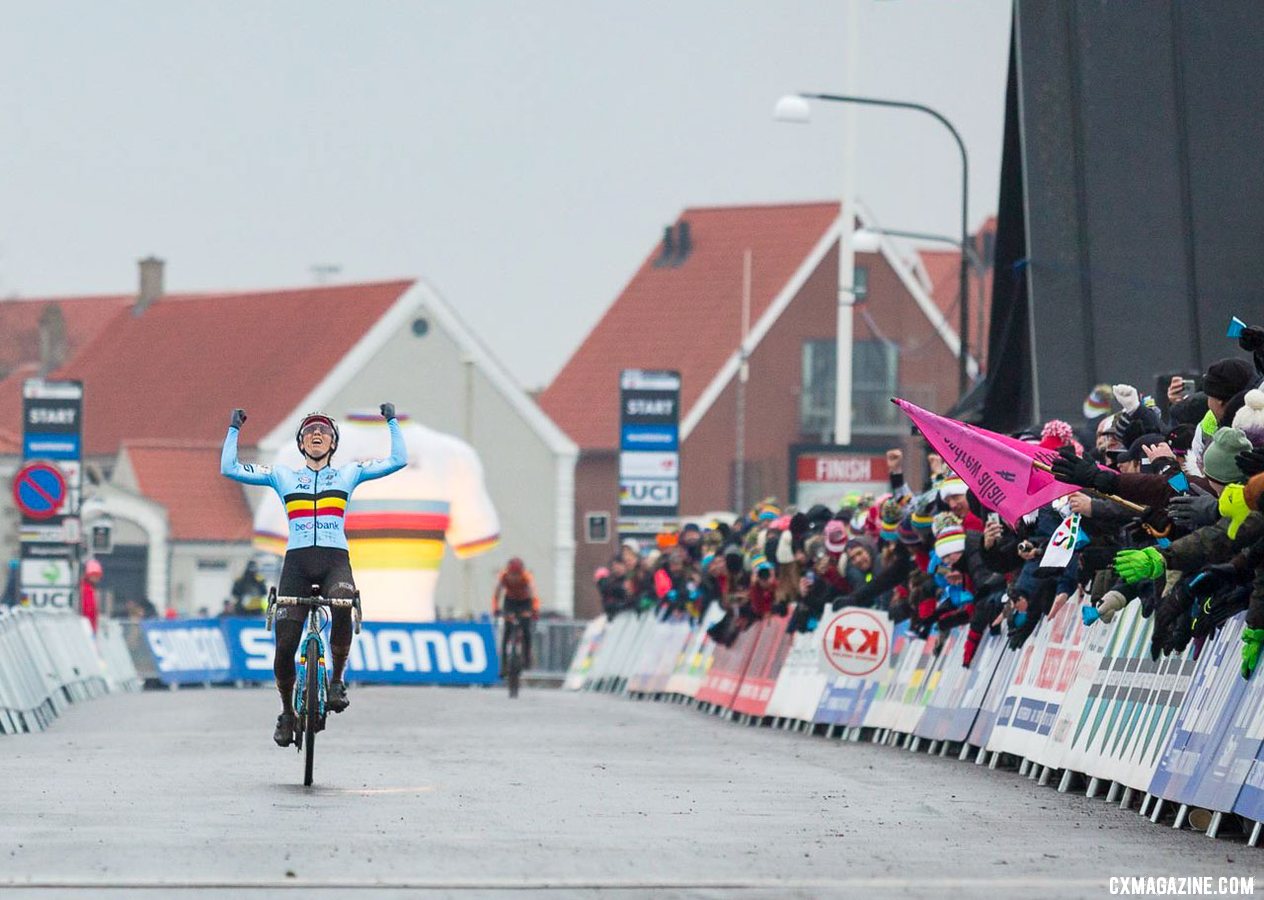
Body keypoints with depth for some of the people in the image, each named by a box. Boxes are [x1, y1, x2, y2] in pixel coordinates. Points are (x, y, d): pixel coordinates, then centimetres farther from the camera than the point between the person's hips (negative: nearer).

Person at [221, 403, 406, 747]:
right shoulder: (282, 476, 16)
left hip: (335, 561, -1)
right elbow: (229, 468, 12)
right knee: (285, 646, -8)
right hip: (297, 562, 1)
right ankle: (287, 713, 16)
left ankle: (337, 680, -17)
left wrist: (392, 421, 10)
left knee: (342, 606, -36)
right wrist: (234, 429, 10)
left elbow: (398, 460, 11)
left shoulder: (349, 474, 16)